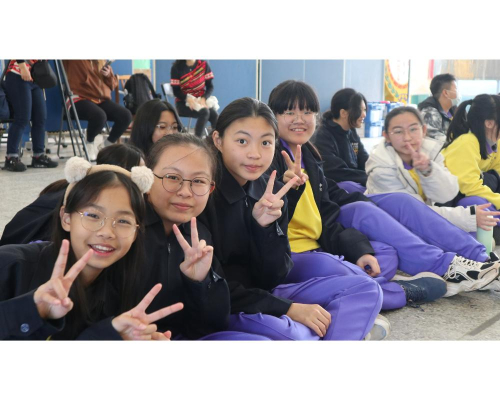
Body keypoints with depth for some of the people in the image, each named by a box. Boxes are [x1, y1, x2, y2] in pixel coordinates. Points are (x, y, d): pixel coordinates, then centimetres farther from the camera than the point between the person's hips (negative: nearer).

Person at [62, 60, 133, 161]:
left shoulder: (102, 61, 16)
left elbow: (113, 85, 19)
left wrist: (109, 75, 0)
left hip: (101, 99, 5)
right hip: (80, 98, -5)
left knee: (126, 115, -20)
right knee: (99, 116, -37)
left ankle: (109, 144, 5)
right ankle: (89, 144, -6)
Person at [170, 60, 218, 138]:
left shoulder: (204, 64, 0)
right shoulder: (177, 67, -5)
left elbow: (210, 86, 0)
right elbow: (176, 91, -6)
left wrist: (203, 98, -20)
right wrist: (188, 98, -26)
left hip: (201, 100, 3)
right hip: (183, 102, -3)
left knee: (215, 115, -27)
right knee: (204, 112, -32)